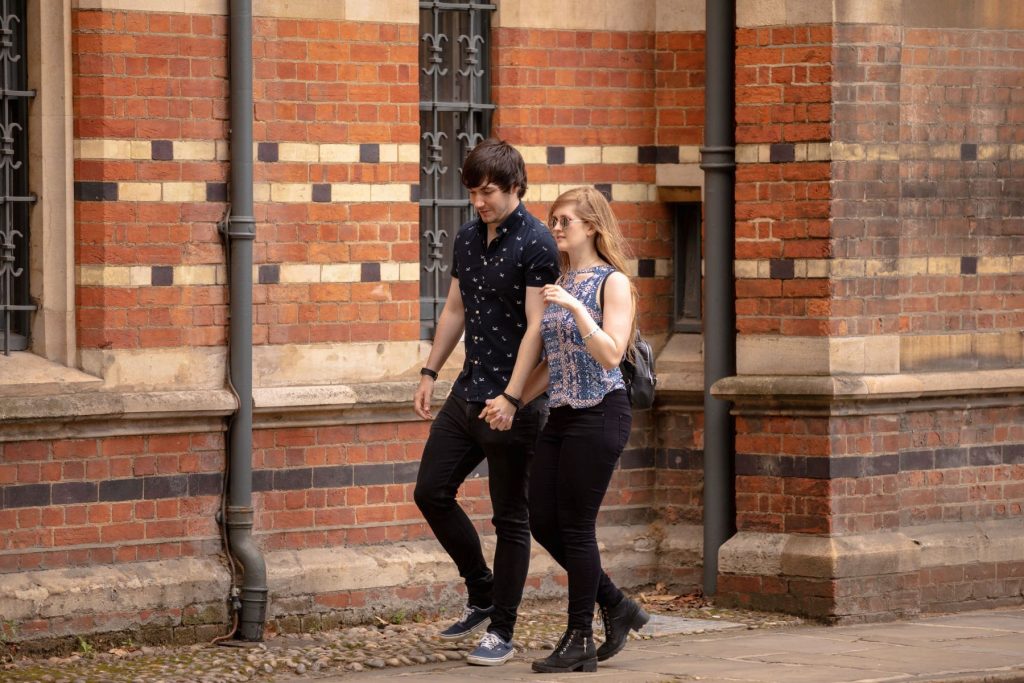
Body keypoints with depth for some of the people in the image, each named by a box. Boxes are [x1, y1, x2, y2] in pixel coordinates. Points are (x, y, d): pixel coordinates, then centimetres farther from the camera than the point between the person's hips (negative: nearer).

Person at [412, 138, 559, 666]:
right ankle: (482, 596, 25)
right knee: (431, 492, 8)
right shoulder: (468, 237, 9)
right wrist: (429, 373, 14)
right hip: (468, 392, 8)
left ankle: (501, 631, 9)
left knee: (510, 517, 1)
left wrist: (512, 397, -25)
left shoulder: (535, 243, -14)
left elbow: (536, 326, -19)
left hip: (514, 403, -8)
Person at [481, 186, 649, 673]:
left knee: (576, 525, -5)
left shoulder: (613, 283, -7)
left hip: (600, 413, -8)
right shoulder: (560, 284, 14)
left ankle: (580, 642, 4)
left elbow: (610, 355, -18)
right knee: (542, 519, 6)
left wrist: (576, 308, -25)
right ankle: (615, 606, 21)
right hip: (561, 414, 8)